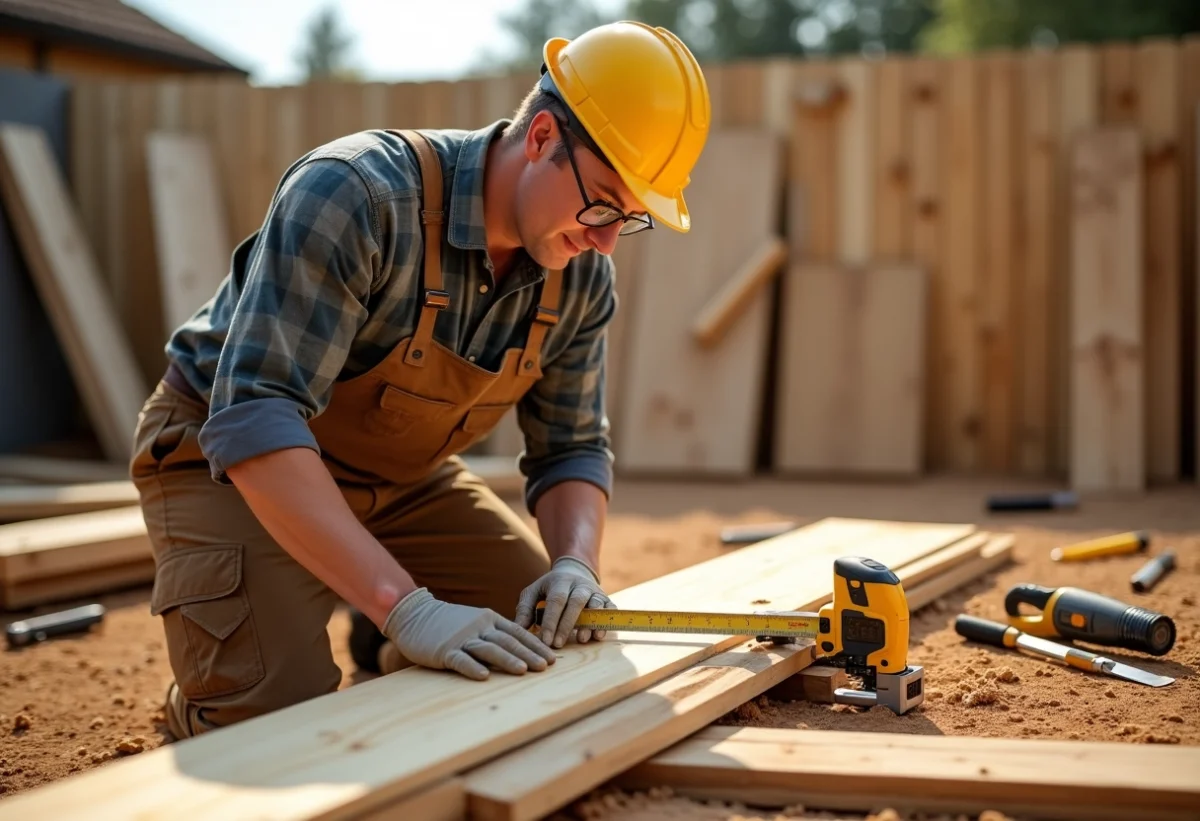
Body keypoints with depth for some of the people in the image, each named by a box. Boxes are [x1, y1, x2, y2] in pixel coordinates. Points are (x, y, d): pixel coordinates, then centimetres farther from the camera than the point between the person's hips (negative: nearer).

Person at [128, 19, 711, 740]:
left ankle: (385, 652, 27)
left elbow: (571, 447, 1)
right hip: (233, 463, -6)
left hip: (401, 478, 7)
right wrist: (407, 608, -48)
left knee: (553, 643, 2)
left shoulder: (582, 278, -11)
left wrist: (576, 562, -23)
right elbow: (253, 420, -41)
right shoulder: (356, 196, -34)